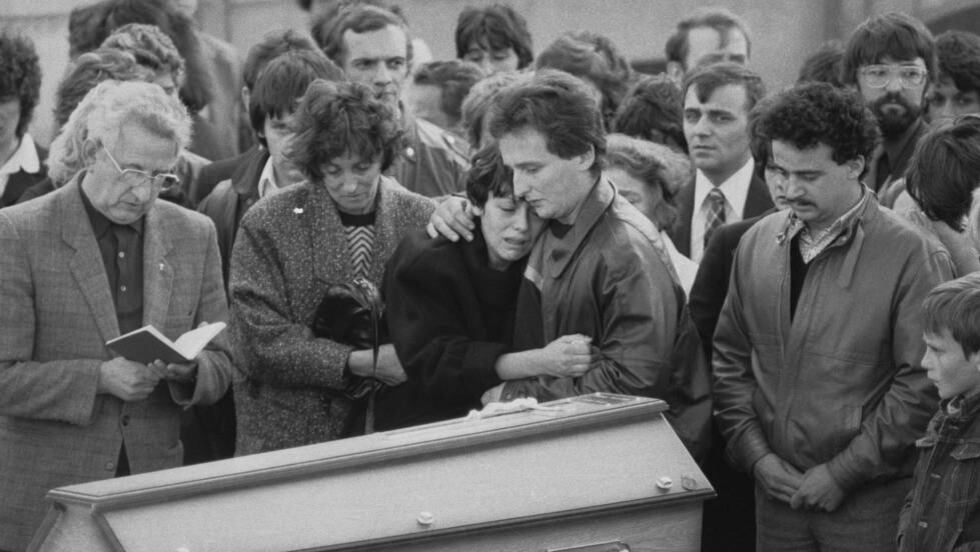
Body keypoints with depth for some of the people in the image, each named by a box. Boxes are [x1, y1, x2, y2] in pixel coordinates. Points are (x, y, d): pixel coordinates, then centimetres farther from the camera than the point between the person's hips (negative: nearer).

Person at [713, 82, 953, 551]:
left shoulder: (912, 257, -10)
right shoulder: (757, 243, 6)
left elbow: (922, 385, -13)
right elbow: (729, 358, 12)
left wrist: (842, 473, -13)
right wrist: (756, 453, 0)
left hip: (871, 502, -4)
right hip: (777, 490, 4)